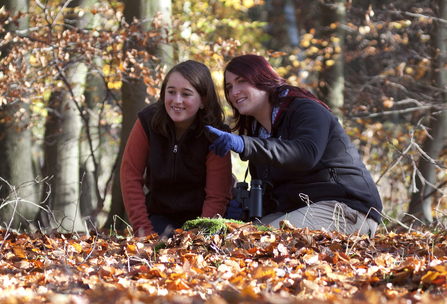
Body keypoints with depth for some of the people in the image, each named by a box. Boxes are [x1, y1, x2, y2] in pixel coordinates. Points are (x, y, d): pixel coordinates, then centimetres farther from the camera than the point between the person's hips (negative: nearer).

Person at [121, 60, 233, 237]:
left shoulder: (214, 136, -14)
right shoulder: (148, 122, -9)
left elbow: (217, 197, -14)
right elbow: (131, 177, -8)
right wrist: (143, 230, -15)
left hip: (201, 218, -1)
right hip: (161, 217, 1)